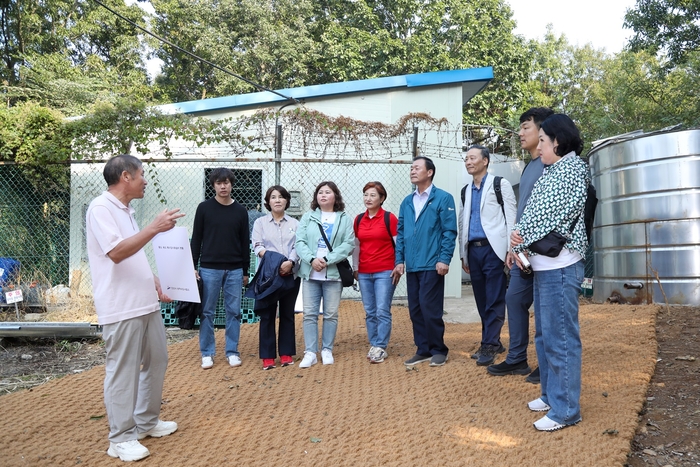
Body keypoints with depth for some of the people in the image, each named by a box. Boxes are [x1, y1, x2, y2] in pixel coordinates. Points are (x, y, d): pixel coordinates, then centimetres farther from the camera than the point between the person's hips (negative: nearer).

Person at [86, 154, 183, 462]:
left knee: (156, 361, 16)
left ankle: (146, 422, 31)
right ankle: (121, 438, 14)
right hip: (121, 308, -10)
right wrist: (154, 228, -26)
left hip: (146, 303, 10)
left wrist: (156, 284, 16)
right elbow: (116, 253, -25)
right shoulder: (101, 208, -13)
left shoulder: (126, 210, 16)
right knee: (123, 372, 0)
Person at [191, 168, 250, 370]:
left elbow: (245, 243, 8)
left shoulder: (240, 211, 6)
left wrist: (246, 272, 7)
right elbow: (196, 239, 2)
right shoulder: (204, 208, 1)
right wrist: (193, 266, -3)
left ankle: (232, 352, 16)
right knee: (207, 312, 4)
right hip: (209, 269, -1)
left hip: (234, 270, 2)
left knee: (234, 312, 5)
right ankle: (207, 353, 15)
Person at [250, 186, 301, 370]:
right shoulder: (260, 222, 8)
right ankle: (267, 356, 7)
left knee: (287, 314, 7)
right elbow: (257, 246, -2)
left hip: (290, 274, 1)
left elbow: (298, 246, -1)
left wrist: (290, 262, -20)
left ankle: (286, 353, 16)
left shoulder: (295, 223, 10)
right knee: (267, 315, 0)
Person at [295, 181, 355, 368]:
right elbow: (300, 242, 1)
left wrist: (327, 260, -15)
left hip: (333, 273, -1)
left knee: (331, 314, 6)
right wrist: (312, 259, -16)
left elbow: (348, 244, -5)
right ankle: (310, 353, 7)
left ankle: (327, 350, 18)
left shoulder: (344, 219, 5)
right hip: (310, 273, 1)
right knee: (310, 314, 1)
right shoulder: (308, 217, 10)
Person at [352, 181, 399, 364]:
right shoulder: (358, 220, 9)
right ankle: (373, 345, 16)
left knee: (382, 311, -5)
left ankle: (380, 348, 2)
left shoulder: (389, 218, -4)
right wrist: (355, 268, 14)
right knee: (369, 312, 8)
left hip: (385, 272, -4)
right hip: (364, 273, 5)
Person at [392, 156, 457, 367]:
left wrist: (444, 259, -14)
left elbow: (449, 231, -8)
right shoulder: (407, 202, 13)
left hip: (432, 265, -6)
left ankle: (438, 350, 13)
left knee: (430, 308, -4)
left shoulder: (443, 198, -4)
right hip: (411, 266, 6)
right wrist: (399, 260, 8)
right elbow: (400, 233, 14)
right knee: (415, 309, 9)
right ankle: (423, 350, 21)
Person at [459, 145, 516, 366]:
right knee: (482, 301, 9)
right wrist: (463, 254, 15)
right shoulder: (466, 190, 17)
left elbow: (511, 218, -4)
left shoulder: (500, 184, 1)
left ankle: (488, 345, -1)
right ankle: (493, 342, 19)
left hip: (494, 249, -6)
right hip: (473, 251, 6)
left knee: (494, 301, -4)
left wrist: (510, 250, -11)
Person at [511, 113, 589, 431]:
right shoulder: (550, 171, 18)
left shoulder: (573, 168, -8)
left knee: (560, 337, -5)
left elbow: (557, 216, -15)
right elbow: (532, 214, 12)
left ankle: (565, 409, 4)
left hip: (560, 265, -10)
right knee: (544, 334, 16)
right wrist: (520, 246, -2)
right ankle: (550, 394, 29)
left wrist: (522, 240, -5)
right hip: (542, 264, 10)